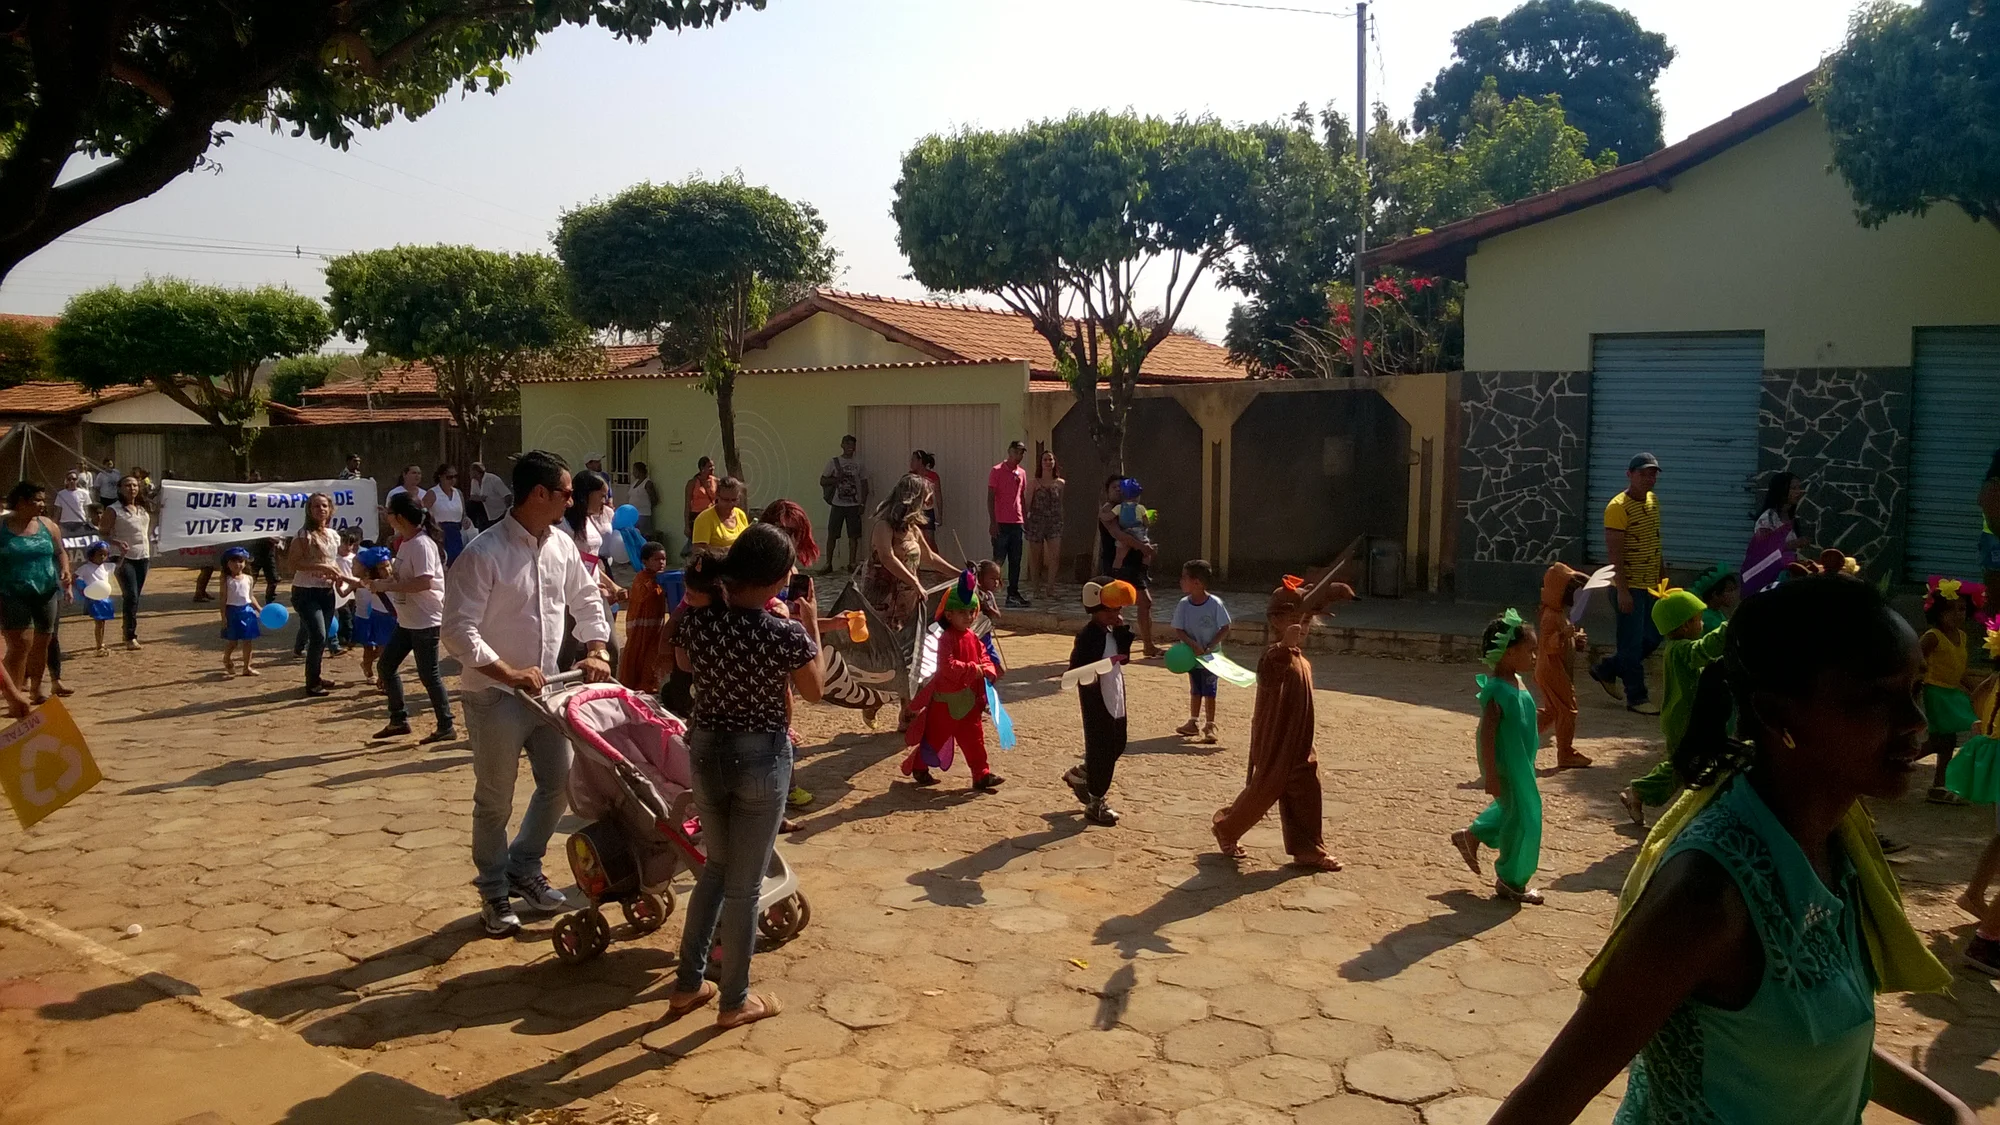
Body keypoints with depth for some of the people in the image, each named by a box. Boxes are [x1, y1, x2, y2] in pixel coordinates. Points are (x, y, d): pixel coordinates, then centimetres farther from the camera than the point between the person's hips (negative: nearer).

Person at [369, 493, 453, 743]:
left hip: (425, 620, -10)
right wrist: (379, 583, 8)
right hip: (407, 620, 10)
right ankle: (399, 720, 24)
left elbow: (424, 582, -29)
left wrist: (386, 586, -25)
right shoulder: (406, 543, 11)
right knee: (386, 665, 14)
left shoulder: (421, 544, -19)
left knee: (428, 674, -3)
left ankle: (447, 727, 7)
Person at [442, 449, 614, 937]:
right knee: (494, 801, 8)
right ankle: (494, 892, 26)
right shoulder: (483, 554, -20)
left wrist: (597, 650, 3)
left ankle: (523, 868, 35)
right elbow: (458, 631, -22)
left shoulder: (562, 546, 2)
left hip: (545, 690, 7)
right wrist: (511, 675, -26)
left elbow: (587, 599, 17)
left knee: (560, 783, 13)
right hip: (494, 696, -7)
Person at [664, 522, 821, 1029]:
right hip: (762, 758, -5)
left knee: (716, 866, 23)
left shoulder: (699, 619, -9)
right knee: (744, 883, 8)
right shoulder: (786, 634, -20)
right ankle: (734, 1001, 21)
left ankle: (688, 983, 30)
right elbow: (812, 692, -1)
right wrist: (811, 630, 10)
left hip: (706, 750, 5)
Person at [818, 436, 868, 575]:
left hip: (853, 505, 1)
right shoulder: (833, 462, 3)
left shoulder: (858, 464, 6)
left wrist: (863, 504, -2)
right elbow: (822, 481, 4)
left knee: (853, 535, 1)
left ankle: (852, 564, 9)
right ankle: (828, 564, 6)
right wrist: (837, 479, -14)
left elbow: (864, 485, 8)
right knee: (832, 535, -1)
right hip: (837, 504, -1)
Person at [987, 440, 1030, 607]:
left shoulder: (1022, 473, 14)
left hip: (1017, 523, 6)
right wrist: (993, 522, -14)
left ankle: (1013, 594, 11)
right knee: (998, 560, -5)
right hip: (1001, 523, -6)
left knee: (1015, 561, 6)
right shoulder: (997, 471, -5)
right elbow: (990, 498, -7)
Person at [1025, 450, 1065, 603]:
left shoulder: (1060, 483, 8)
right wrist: (1023, 522, -8)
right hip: (1036, 522, -2)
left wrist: (1062, 521, 10)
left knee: (1055, 556, -12)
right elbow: (1027, 504, -1)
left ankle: (1050, 587, -4)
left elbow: (1061, 504, 14)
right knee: (1036, 558, 4)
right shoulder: (1034, 483, 1)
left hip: (1054, 523, 2)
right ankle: (1037, 589, 14)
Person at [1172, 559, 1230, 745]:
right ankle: (1193, 722, 28)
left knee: (1209, 690, -1)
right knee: (1195, 690, 16)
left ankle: (1210, 726, 7)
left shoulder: (1215, 604, -18)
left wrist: (1209, 647, -21)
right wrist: (1194, 645, -22)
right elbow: (1178, 630, -8)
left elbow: (1225, 629, -12)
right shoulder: (1184, 605, -9)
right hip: (1192, 655, 4)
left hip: (1211, 655, -4)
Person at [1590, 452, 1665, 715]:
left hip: (1651, 585, 9)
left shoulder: (1653, 501, 11)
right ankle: (1636, 698, 10)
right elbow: (1614, 551, -19)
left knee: (1653, 637, 15)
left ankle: (1606, 670, 28)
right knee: (1632, 643, 0)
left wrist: (1663, 574, 18)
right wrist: (1622, 590, -22)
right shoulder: (1618, 507, -16)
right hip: (1629, 587, -9)